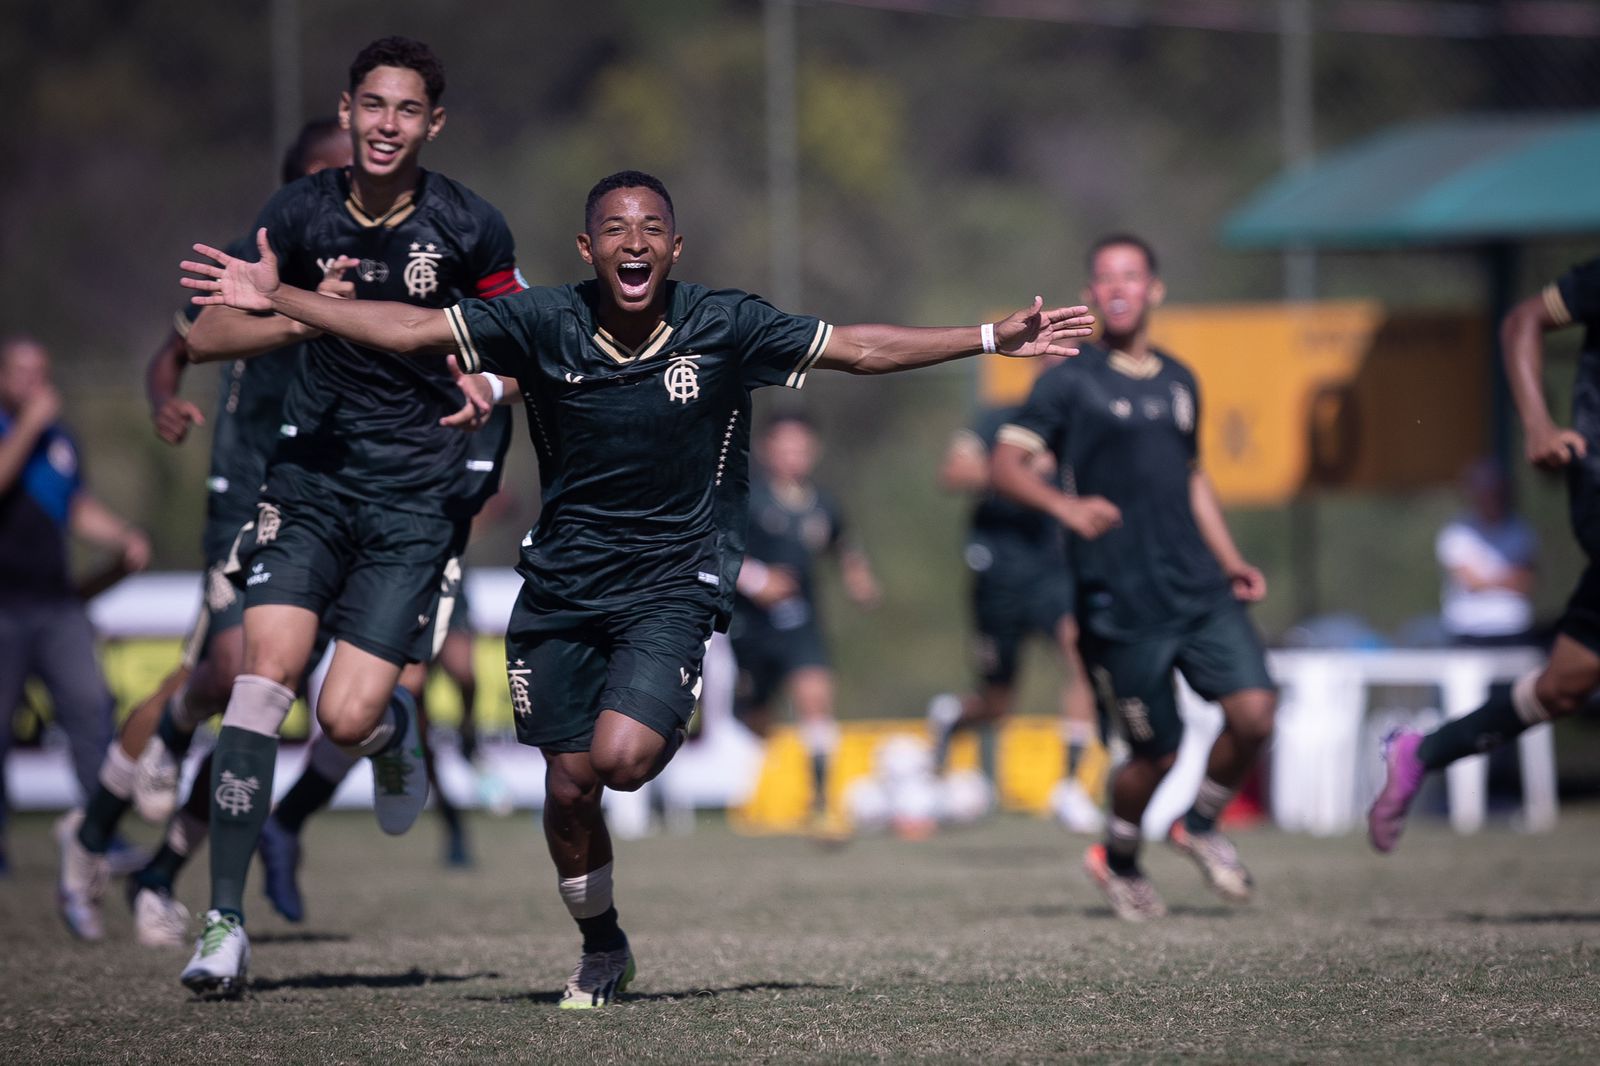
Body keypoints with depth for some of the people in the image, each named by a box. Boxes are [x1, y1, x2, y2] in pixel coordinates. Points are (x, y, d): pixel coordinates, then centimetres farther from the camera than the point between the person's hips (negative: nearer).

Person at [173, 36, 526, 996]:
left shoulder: (468, 226, -5)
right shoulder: (302, 213, -1)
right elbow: (207, 333, -2)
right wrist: (304, 316, -20)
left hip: (420, 493, -2)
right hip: (314, 473, 2)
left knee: (347, 719, -11)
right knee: (267, 670, -16)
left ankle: (396, 728, 30)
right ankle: (225, 923, -11)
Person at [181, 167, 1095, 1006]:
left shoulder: (726, 329, -9)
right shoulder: (544, 326, -8)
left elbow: (858, 349, -2)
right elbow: (410, 330, -4)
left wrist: (994, 340, -5)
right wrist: (279, 300, -10)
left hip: (674, 583, -2)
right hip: (563, 583, 2)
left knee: (619, 757, -23)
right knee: (567, 784, 5)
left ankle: (668, 730, 15)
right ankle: (602, 951, 29)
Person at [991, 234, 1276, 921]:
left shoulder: (1178, 381, 16)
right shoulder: (1071, 382, -2)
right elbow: (1006, 465, -8)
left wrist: (1230, 561, 21)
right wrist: (1066, 507, -26)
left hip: (1201, 590, 5)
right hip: (1120, 601, -5)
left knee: (1254, 713, -11)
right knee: (1156, 755, -2)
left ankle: (1200, 826, 17)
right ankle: (1118, 861, 27)